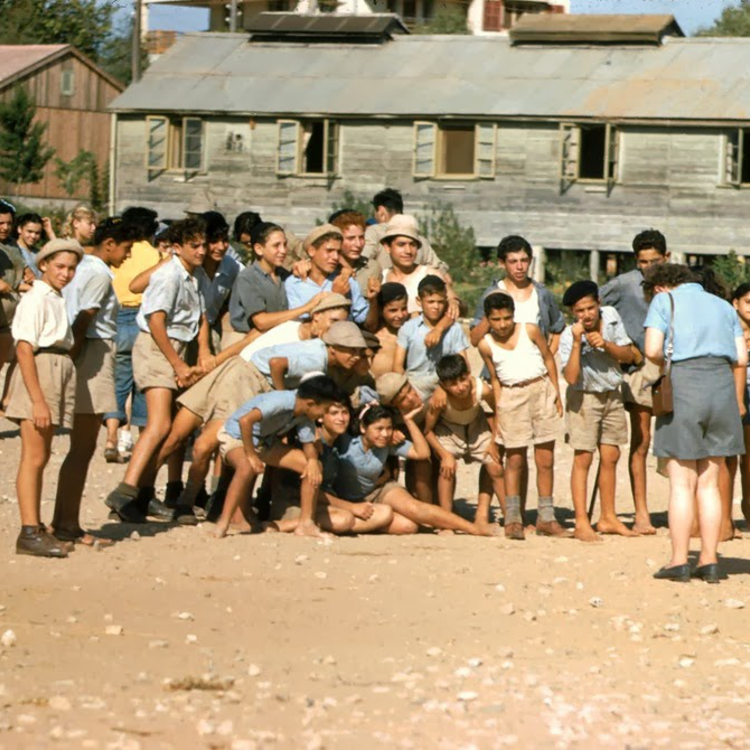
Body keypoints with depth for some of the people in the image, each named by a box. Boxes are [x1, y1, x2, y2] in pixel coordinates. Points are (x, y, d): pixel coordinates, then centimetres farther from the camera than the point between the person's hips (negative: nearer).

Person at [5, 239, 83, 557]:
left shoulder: (56, 299, 15)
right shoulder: (36, 298, -11)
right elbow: (24, 349, -16)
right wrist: (37, 399, -21)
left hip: (58, 372, 9)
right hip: (38, 374, -9)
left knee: (41, 457, 13)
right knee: (34, 458, -9)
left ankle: (36, 528, 19)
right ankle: (29, 533, -10)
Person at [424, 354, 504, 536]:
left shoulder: (482, 390, -33)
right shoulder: (440, 400, -37)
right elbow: (428, 430, -21)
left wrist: (494, 442, -10)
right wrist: (445, 454, -26)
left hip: (476, 426, 3)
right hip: (448, 429, -3)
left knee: (495, 468, -5)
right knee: (447, 468, -21)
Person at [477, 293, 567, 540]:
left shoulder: (530, 331, -1)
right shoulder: (486, 345, 1)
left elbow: (548, 359, 7)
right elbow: (495, 378, 9)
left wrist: (556, 394, 4)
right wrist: (497, 413, 6)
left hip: (541, 391, 0)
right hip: (511, 397, 0)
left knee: (545, 459, 1)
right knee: (515, 459, -1)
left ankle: (546, 519, 7)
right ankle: (512, 519, 4)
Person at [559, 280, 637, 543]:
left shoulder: (611, 317, -8)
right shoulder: (569, 336, -20)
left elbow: (628, 355, -3)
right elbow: (571, 377, -30)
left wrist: (606, 344, -21)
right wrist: (577, 342, -37)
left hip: (612, 395, 5)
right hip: (584, 397, -5)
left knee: (610, 457, 9)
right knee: (583, 458, -8)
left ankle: (608, 518, 18)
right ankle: (581, 523, -8)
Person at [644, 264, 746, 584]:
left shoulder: (664, 300, 7)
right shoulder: (723, 306, 21)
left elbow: (652, 350, -7)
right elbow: (741, 359, 12)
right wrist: (738, 402, 22)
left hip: (684, 382, -4)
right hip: (722, 384, 4)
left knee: (681, 483, 1)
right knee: (709, 483, 9)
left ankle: (679, 561, 0)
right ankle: (709, 561, 8)